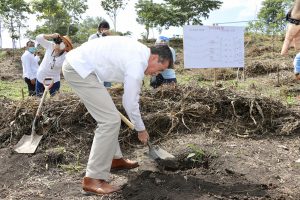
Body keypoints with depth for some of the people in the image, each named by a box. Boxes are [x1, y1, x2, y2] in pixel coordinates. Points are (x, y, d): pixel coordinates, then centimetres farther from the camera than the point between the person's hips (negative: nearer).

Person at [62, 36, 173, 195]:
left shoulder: (139, 51, 11)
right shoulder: (137, 64, -17)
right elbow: (130, 102, -10)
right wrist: (141, 129, 5)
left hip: (77, 62, 11)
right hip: (79, 69, -11)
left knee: (108, 116, 17)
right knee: (110, 120, -13)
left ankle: (115, 159, 30)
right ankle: (93, 179, -8)